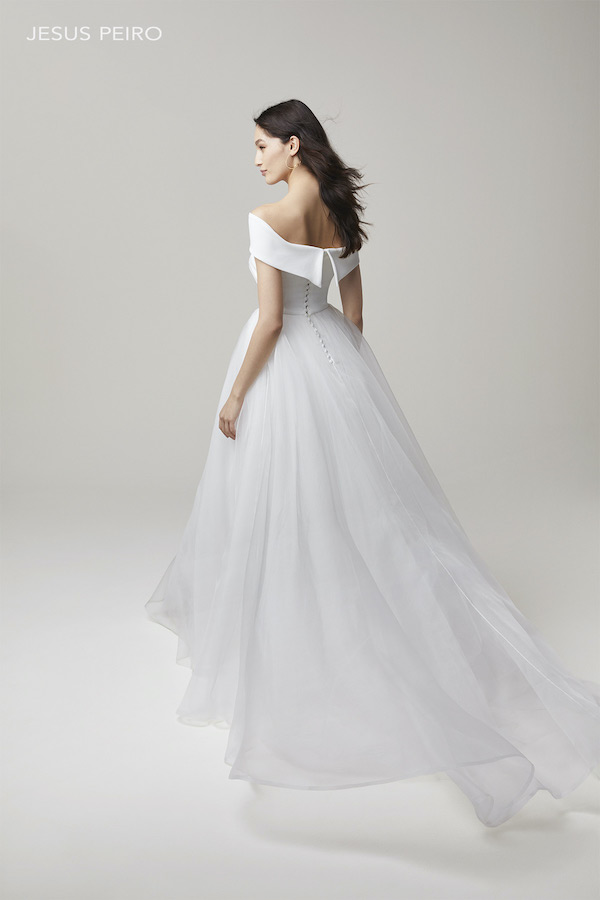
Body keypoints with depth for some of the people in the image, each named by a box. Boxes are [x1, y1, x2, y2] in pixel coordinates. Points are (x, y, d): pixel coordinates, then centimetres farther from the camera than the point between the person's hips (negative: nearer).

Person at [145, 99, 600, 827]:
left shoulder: (270, 218, -16)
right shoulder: (342, 214, 7)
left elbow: (270, 318, -18)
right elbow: (353, 307, 12)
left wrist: (235, 394, -10)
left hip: (285, 362, -7)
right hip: (336, 356, 7)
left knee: (283, 510, 6)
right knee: (361, 501, 14)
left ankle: (286, 650, 22)